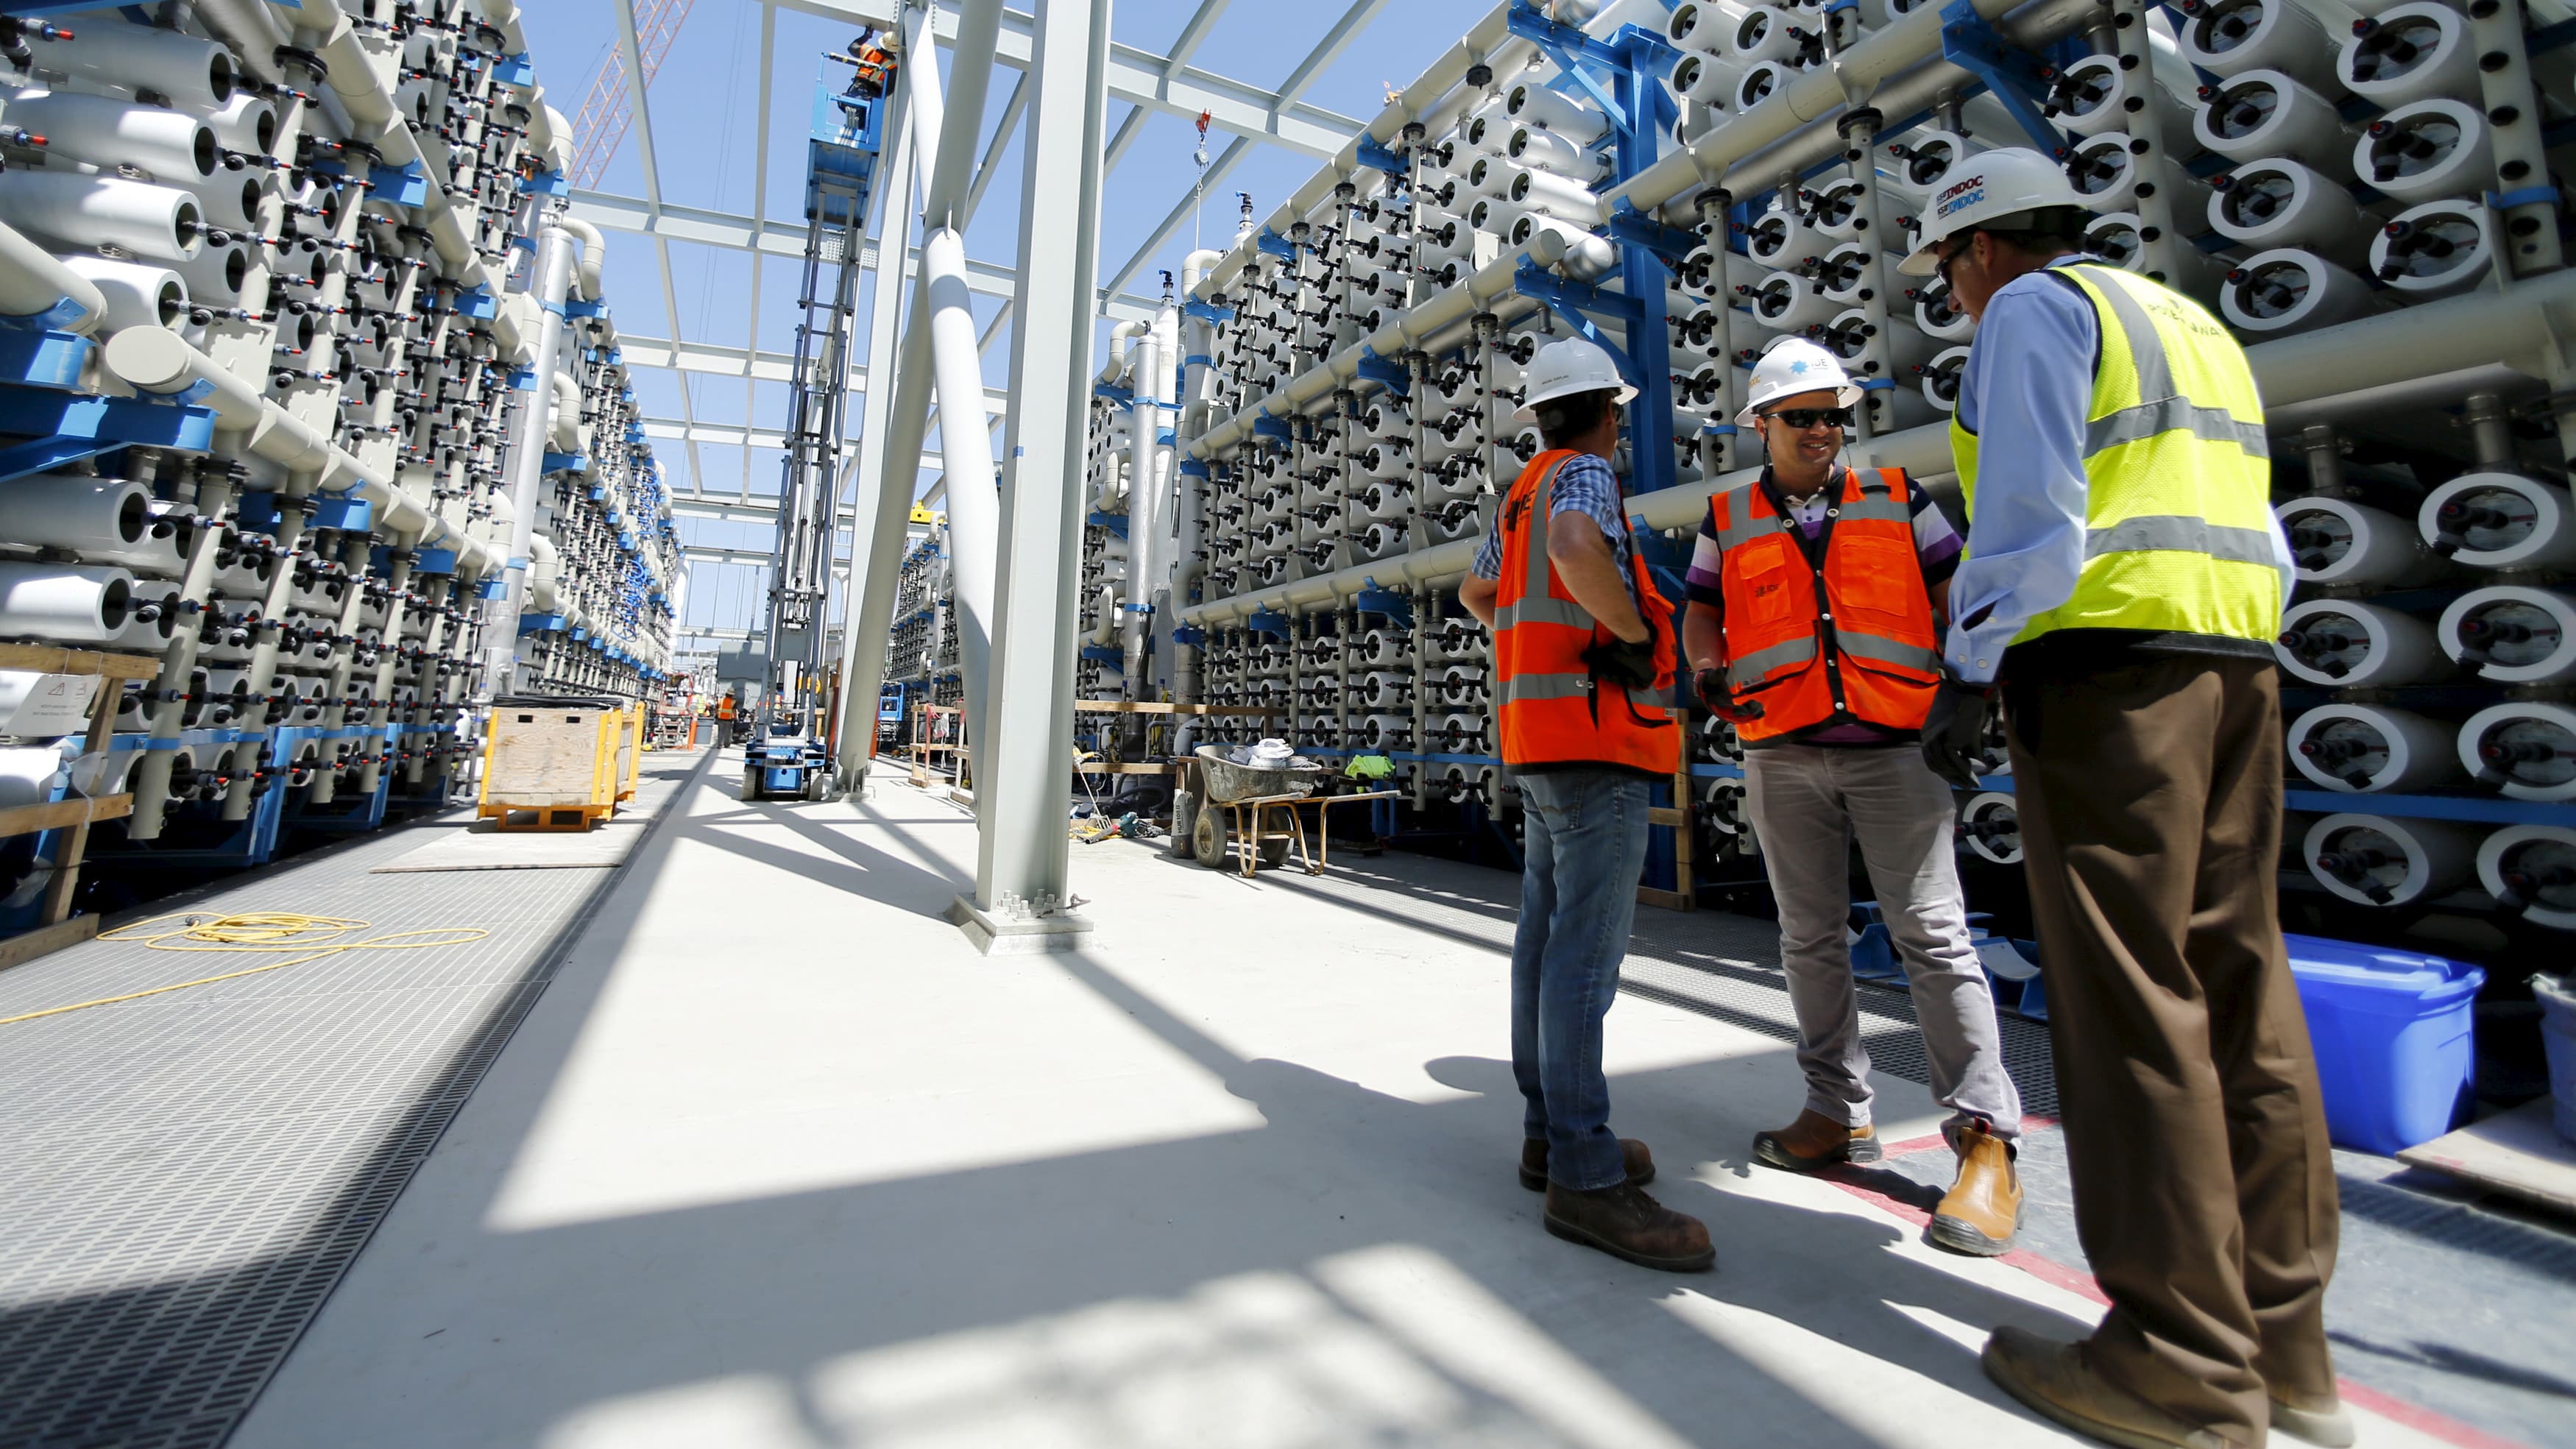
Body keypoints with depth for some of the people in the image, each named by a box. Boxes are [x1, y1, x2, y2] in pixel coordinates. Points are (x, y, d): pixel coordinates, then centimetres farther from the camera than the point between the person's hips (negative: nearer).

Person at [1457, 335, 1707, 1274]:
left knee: (1547, 937, 9)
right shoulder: (1583, 474, -6)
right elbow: (1576, 549, -29)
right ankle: (1584, 1177, -7)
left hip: (1540, 743, 10)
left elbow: (1478, 594, 36)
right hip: (1594, 738, -10)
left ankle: (1550, 1133, 17)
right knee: (1587, 950, -11)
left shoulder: (1520, 496, 22)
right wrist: (1632, 631, -15)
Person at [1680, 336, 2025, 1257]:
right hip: (1783, 757, 2)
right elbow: (1702, 613, 15)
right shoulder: (1728, 519, 11)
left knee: (1933, 936, -5)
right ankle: (1839, 1114, 21)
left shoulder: (1897, 499, 10)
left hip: (1895, 748, -1)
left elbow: (1957, 595, 11)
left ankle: (1986, 1142, 4)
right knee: (1809, 938, 8)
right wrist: (1708, 671, -5)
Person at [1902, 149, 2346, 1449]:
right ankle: (2283, 1342, 17)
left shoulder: (2033, 308, 2)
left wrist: (1969, 671, -12)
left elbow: (2030, 508, -13)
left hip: (2103, 660, -9)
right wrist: (2226, 657, 22)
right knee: (2239, 985, 8)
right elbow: (2259, 540, 22)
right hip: (2236, 661, 9)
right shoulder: (2193, 322, 27)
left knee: (2130, 999, -7)